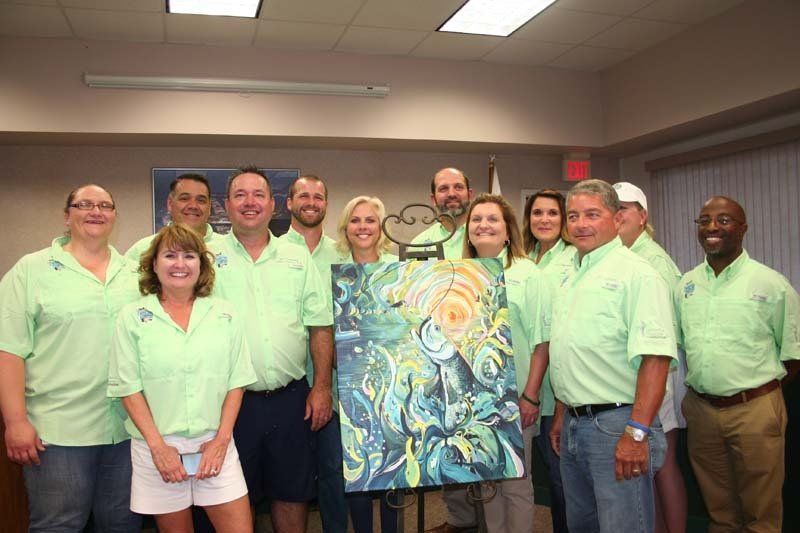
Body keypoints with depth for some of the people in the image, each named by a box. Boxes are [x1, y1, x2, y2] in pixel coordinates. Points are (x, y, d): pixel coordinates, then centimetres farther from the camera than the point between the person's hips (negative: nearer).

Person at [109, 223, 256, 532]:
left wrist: (221, 440, -4)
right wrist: (158, 446, -9)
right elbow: (128, 388, -2)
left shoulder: (225, 315, 5)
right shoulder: (132, 317, 1)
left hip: (215, 446, 1)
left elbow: (236, 382, 4)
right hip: (157, 448, -1)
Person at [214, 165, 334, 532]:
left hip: (292, 397, 2)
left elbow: (320, 326, 7)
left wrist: (321, 387, 0)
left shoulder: (298, 258, 7)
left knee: (293, 493, 14)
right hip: (233, 400, -2)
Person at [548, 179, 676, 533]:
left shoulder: (636, 273, -12)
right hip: (574, 424, 8)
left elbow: (655, 357, -21)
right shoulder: (571, 280, 14)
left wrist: (637, 433, -25)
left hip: (616, 423, -8)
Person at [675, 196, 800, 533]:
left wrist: (759, 388, -2)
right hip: (701, 410, 4)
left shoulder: (771, 283, -6)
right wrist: (698, 385, 6)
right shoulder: (686, 284, 6)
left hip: (754, 410, -4)